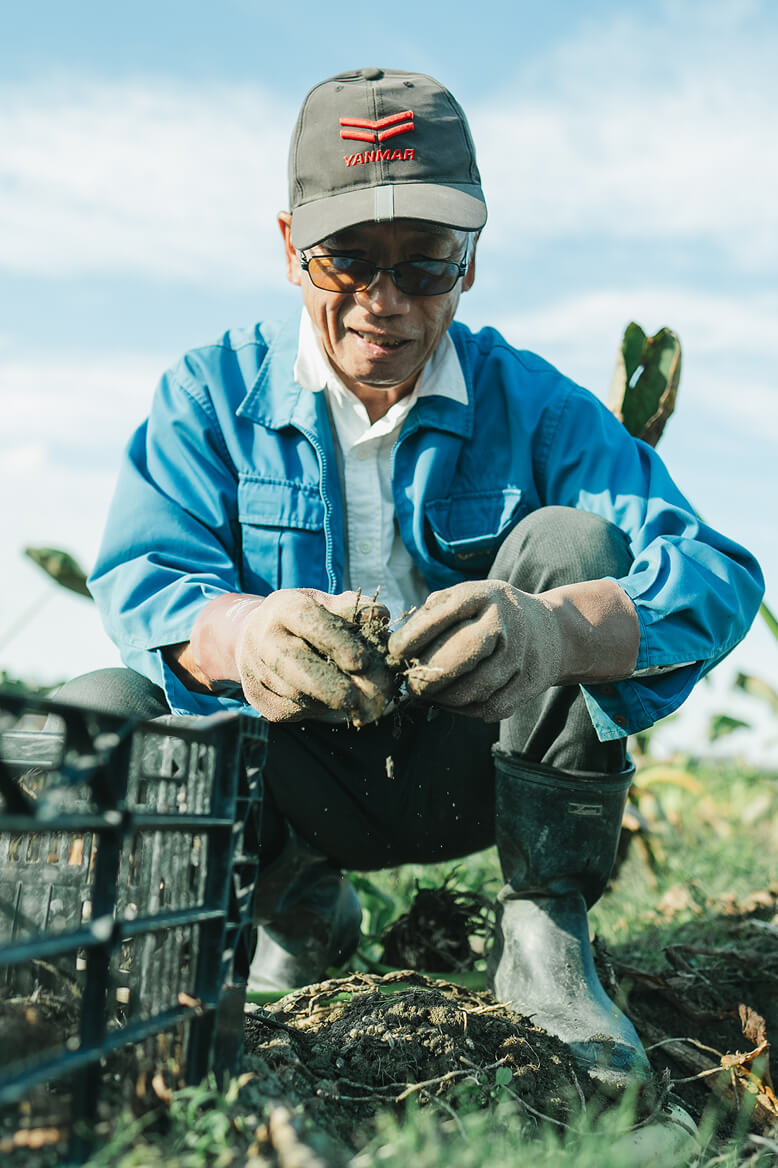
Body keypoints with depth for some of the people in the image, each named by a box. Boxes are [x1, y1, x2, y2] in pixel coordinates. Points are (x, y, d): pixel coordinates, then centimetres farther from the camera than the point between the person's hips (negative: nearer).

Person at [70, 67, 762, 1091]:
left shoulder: (531, 404, -10)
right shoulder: (214, 394, -6)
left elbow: (714, 574, -23)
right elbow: (143, 578, -20)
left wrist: (554, 628, -48)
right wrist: (244, 633, -47)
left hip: (473, 771, 0)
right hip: (298, 776, 1)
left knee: (572, 542, -24)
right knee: (98, 717, -26)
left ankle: (545, 940, -13)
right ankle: (299, 908, 5)